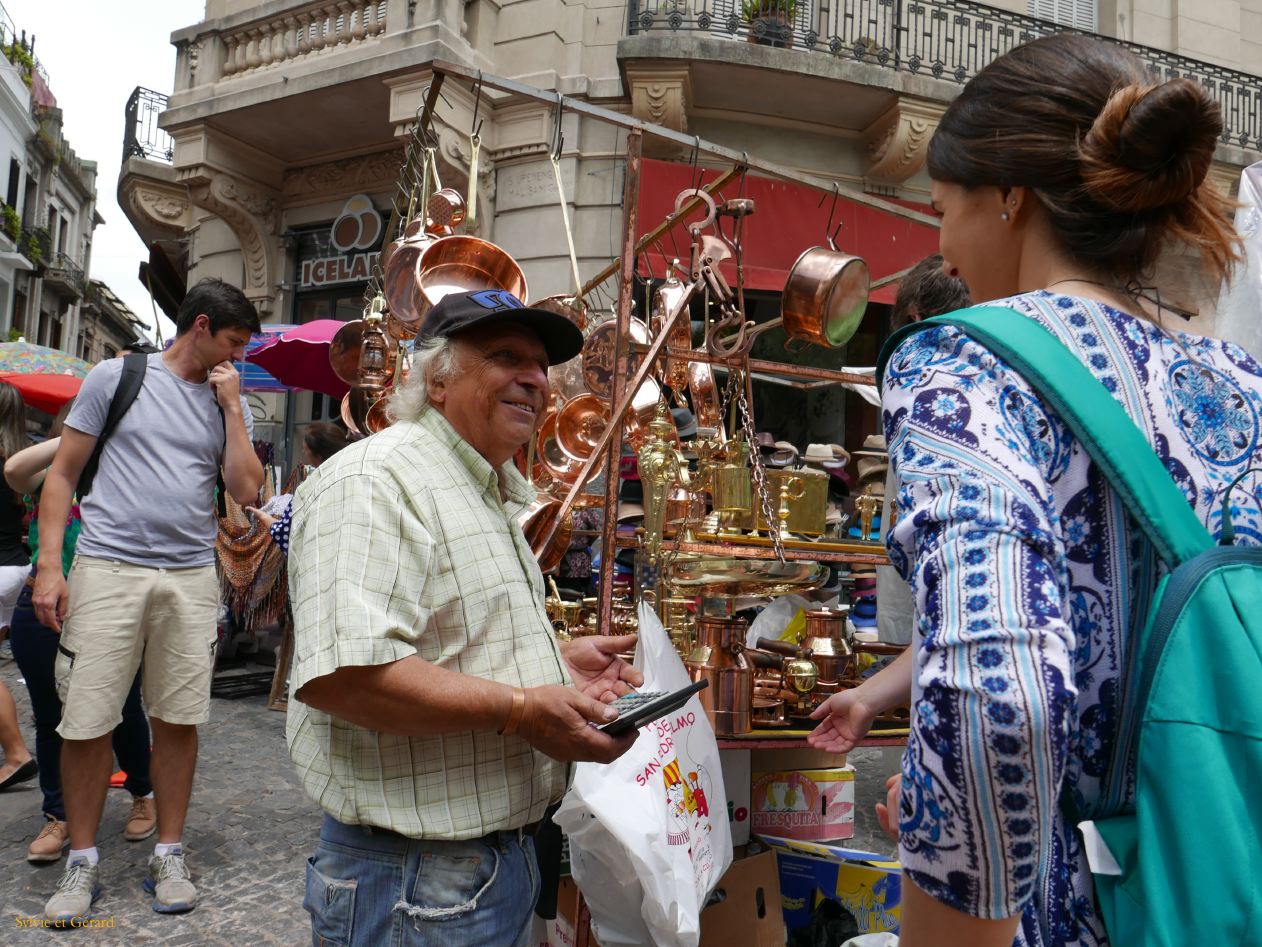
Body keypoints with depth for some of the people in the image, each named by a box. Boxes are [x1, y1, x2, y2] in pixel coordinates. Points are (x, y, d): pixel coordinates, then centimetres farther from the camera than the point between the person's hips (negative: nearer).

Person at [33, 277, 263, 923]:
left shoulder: (228, 403, 12)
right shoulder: (116, 377, 5)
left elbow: (246, 490, 2)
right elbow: (63, 472, 4)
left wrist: (230, 406, -1)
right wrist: (49, 565, -5)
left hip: (190, 578, 3)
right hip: (108, 567, -2)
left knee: (179, 719, 6)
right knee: (86, 720, -1)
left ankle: (168, 855, 20)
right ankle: (82, 860, 18)